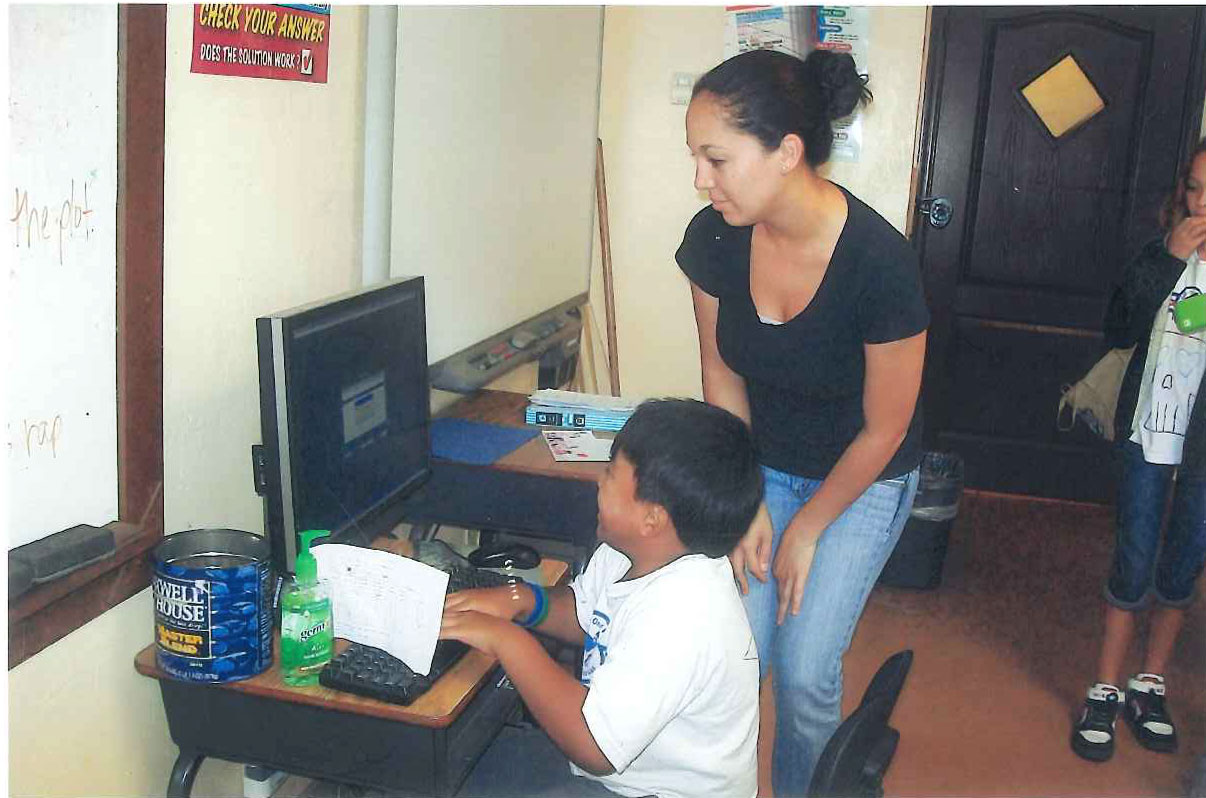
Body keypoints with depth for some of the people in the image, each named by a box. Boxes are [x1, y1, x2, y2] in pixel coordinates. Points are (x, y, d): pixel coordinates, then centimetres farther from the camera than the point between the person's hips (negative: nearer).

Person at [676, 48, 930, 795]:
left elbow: (883, 431, -18)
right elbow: (723, 375, -3)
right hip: (763, 464, 3)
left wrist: (806, 531, -8)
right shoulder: (714, 238, -19)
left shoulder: (881, 265, -32)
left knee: (805, 671, -2)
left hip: (864, 480, -3)